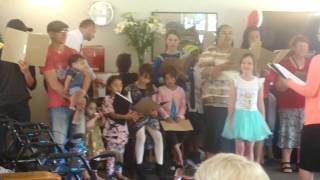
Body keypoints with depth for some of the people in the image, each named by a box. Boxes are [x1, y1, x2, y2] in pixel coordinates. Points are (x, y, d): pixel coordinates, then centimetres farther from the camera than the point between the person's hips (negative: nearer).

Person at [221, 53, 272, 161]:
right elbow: (231, 103, -2)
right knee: (240, 148, -3)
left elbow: (260, 103, 7)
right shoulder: (236, 82, -3)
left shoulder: (258, 82, 2)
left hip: (253, 116, 2)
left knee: (250, 148, 8)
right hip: (240, 115, -2)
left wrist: (263, 120, 6)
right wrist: (230, 120, -4)